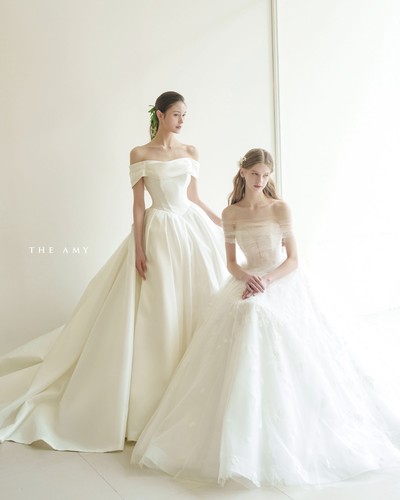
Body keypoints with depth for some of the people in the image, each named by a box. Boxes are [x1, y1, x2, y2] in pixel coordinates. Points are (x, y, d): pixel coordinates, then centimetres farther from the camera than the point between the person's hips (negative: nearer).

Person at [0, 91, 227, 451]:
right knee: (156, 313, -1)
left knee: (197, 304, 7)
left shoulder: (191, 152, 10)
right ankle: (155, 395, 14)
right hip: (159, 235, -4)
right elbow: (138, 204, -4)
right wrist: (139, 249, -10)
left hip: (192, 231, 5)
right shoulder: (140, 154, -1)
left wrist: (225, 226, 15)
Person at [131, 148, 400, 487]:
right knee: (244, 361, -15)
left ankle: (286, 438, 1)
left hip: (283, 284, -2)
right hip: (250, 283, 2)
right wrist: (247, 277, -16)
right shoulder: (231, 214, 4)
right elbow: (231, 262, 6)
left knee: (284, 362, -15)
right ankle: (245, 438, -4)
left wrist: (267, 280, -21)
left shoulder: (280, 208, -4)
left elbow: (293, 260, -4)